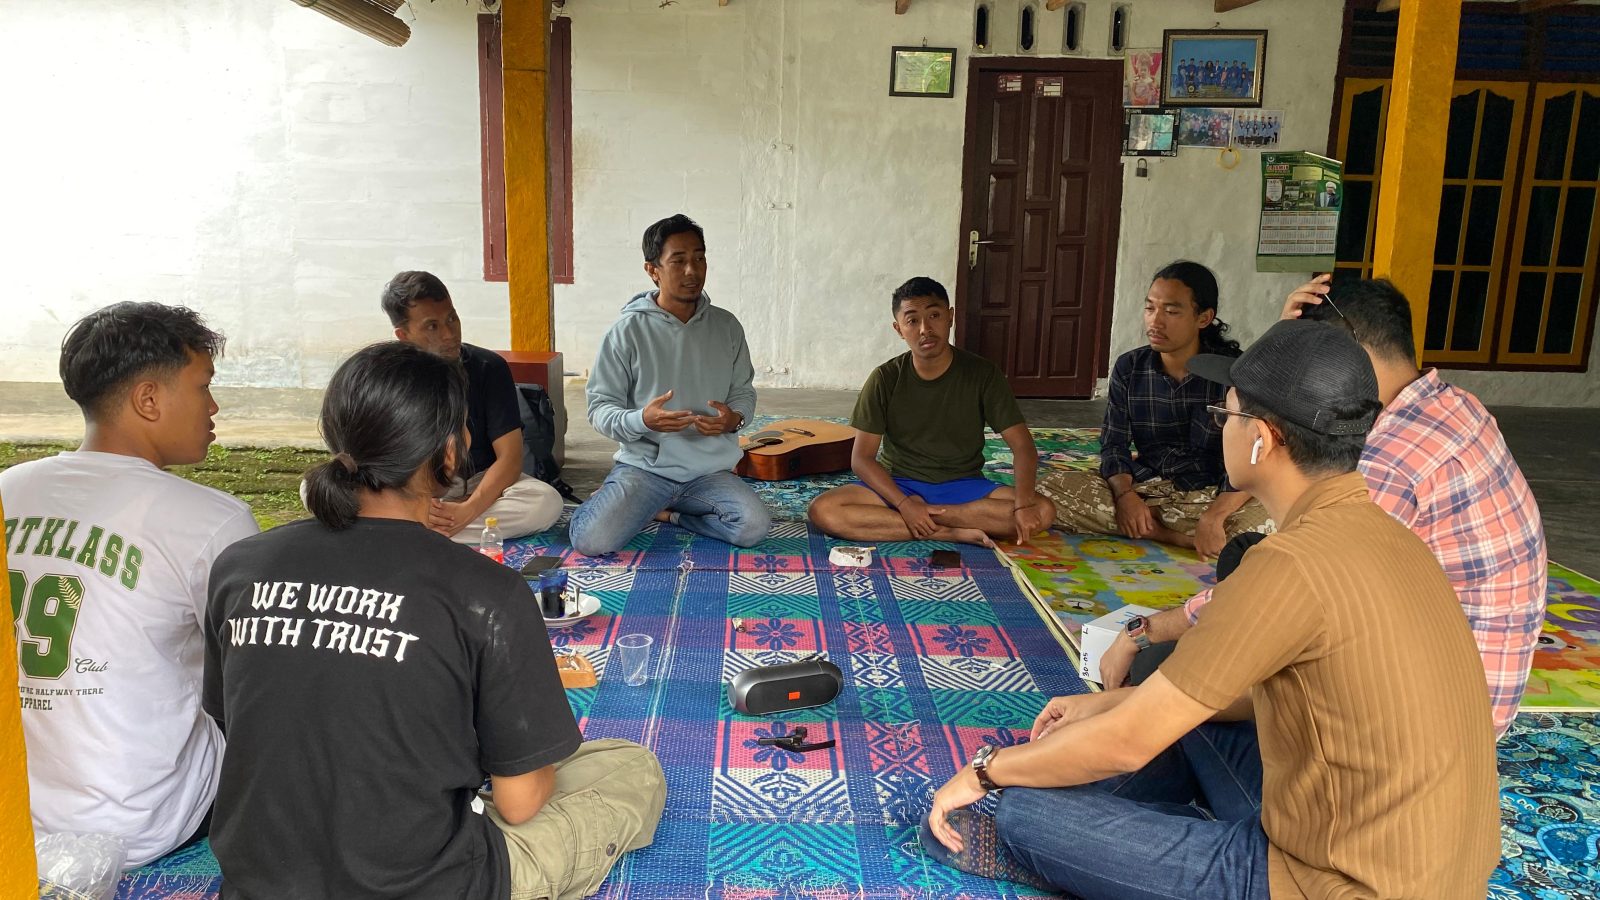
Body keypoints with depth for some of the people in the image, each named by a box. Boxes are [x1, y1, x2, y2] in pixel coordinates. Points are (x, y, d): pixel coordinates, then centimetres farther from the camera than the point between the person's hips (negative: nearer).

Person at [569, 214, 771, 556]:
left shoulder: (726, 326, 5)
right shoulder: (629, 329, -6)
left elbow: (743, 391, 13)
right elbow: (600, 406, -4)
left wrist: (734, 418, -12)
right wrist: (642, 420, -26)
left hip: (710, 469, 3)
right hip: (644, 465, -3)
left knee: (753, 528, -24)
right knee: (591, 540, -25)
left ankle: (664, 512, 3)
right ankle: (612, 502, 13)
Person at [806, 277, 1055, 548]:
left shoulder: (983, 374, -8)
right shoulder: (885, 379, -8)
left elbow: (1023, 446, -11)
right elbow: (861, 458, -9)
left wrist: (1024, 503, -30)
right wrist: (904, 503, -25)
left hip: (964, 486, 0)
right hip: (898, 486, 0)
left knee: (1043, 510, -26)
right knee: (822, 510, -28)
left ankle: (927, 517, -21)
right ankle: (950, 532, -25)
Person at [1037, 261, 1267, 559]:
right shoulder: (1129, 367, 1)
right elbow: (1114, 445, 0)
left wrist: (1213, 517, -31)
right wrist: (1125, 495, -22)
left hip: (1214, 495, -3)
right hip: (1144, 489, 3)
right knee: (1050, 488, -21)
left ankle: (1154, 527, -15)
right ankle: (1183, 536, -17)